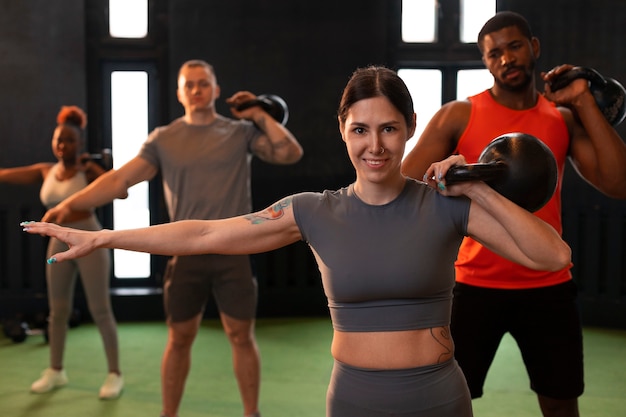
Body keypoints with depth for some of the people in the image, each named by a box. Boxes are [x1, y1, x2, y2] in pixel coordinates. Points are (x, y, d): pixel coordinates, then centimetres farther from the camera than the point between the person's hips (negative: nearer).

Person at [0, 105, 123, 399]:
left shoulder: (88, 169, -8)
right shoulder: (45, 171, 7)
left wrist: (92, 170, -25)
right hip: (59, 243, 5)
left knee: (100, 310, -3)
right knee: (58, 310, 13)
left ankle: (115, 374, 5)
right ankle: (55, 371, 28)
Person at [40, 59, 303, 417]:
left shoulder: (241, 132, 2)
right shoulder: (164, 139, 3)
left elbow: (291, 154, -6)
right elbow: (121, 177, -6)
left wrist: (260, 115, -7)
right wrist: (71, 203, -17)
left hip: (234, 252, 0)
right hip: (187, 253, 1)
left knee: (241, 336, 7)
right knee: (179, 339, 10)